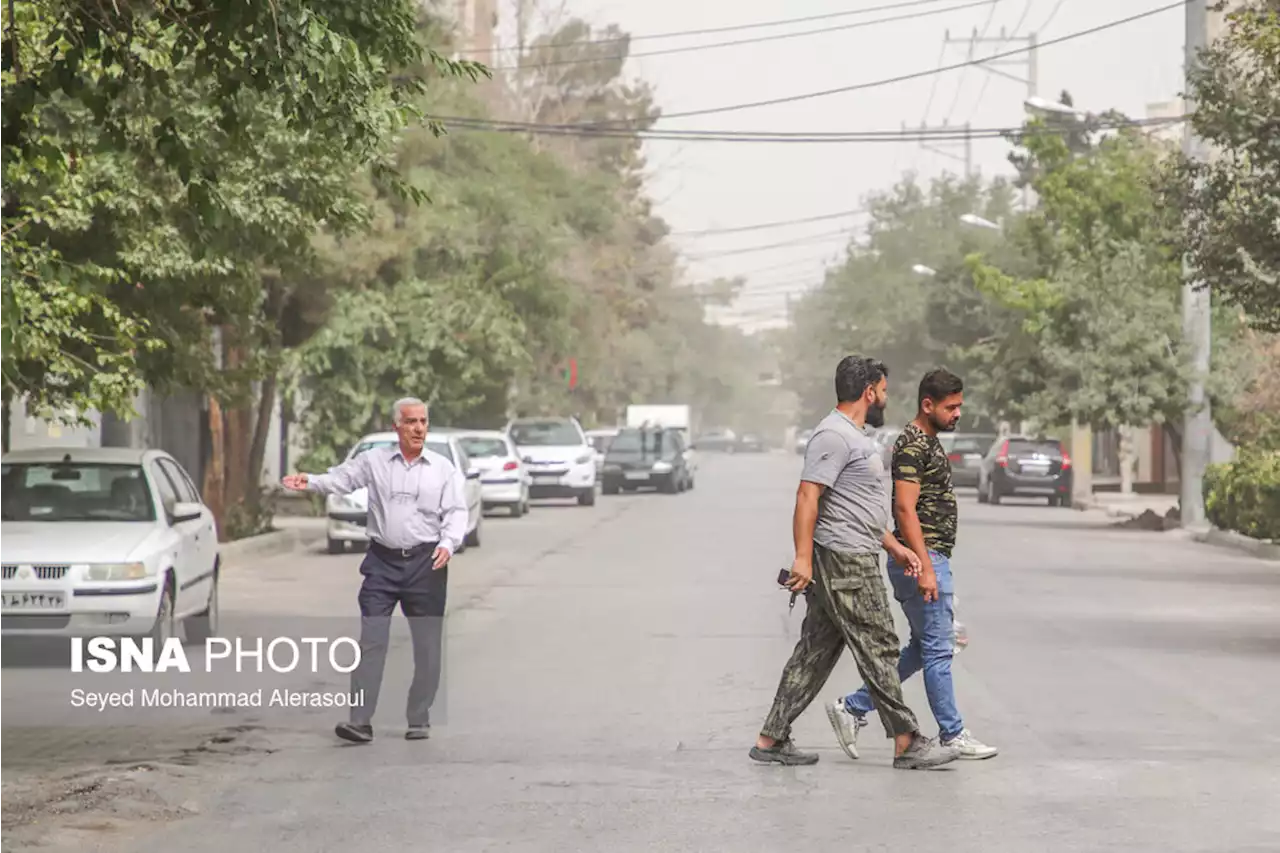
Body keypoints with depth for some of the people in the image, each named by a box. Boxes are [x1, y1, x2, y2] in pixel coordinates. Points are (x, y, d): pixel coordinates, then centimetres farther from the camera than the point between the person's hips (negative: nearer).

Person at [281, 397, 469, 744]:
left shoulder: (444, 469, 5)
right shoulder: (374, 462, 6)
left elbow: (456, 512, 1)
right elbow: (341, 478, -2)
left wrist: (448, 543, -17)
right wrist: (310, 482, -22)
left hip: (425, 562, 0)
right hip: (383, 561, 0)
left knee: (427, 646, 4)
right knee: (371, 641, -6)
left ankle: (420, 720, 16)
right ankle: (360, 720, -9)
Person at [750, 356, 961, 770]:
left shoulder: (855, 435, 21)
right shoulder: (834, 435, -14)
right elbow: (808, 495, -21)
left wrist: (893, 545, 28)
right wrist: (803, 557, -27)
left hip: (854, 558, 11)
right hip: (845, 563, -11)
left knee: (816, 653, 9)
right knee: (878, 649, -5)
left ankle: (771, 740, 10)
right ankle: (907, 743, 0)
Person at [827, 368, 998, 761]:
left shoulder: (929, 442, 17)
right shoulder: (912, 445, -14)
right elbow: (905, 509, -20)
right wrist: (925, 568, -23)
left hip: (931, 560, 10)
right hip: (921, 560, -10)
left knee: (924, 649, 13)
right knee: (937, 650, -2)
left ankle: (853, 708, 15)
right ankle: (952, 735, 5)